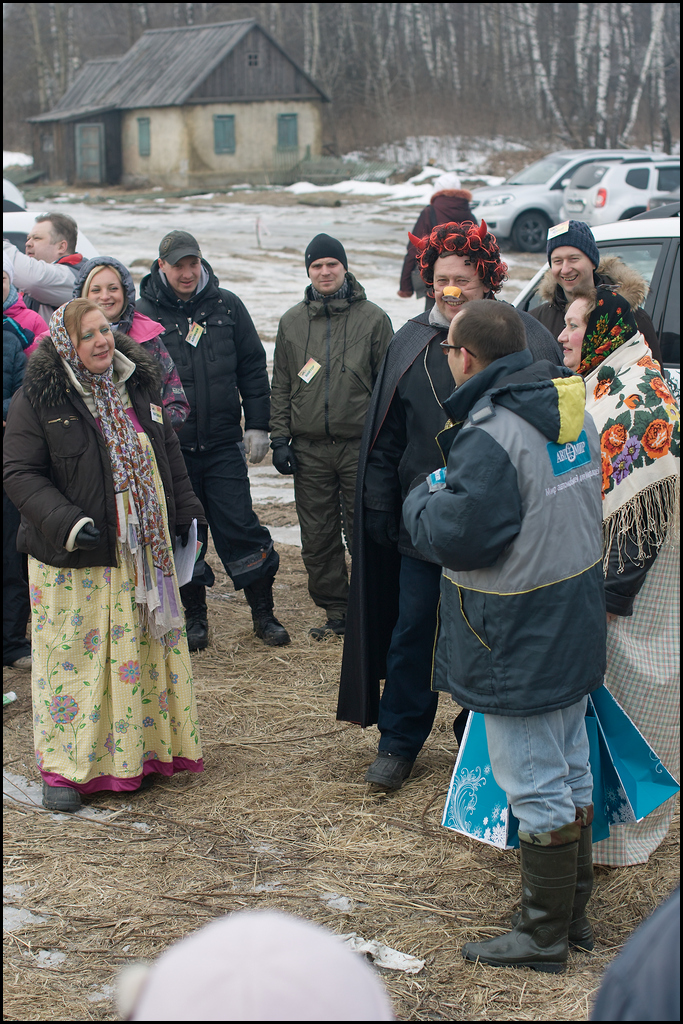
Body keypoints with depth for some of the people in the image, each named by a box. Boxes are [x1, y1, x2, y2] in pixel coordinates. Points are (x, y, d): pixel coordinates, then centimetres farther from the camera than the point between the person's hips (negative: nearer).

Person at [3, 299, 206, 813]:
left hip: (143, 553, 5)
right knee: (73, 655, 0)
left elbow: (169, 452, 18)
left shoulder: (139, 385, 8)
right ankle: (65, 768, 11)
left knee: (143, 650, 11)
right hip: (73, 561, -5)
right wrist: (65, 523, -23)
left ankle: (140, 754, 25)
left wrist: (185, 514, 15)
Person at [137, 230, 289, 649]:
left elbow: (253, 368, 9)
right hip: (168, 446, 0)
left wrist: (257, 425, 4)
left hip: (223, 443, 1)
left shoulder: (227, 306, 4)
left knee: (240, 526, 0)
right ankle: (194, 616, 21)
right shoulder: (143, 313, -1)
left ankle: (263, 611, 12)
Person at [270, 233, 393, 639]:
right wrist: (279, 438, 5)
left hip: (360, 446, -3)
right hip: (309, 449, 3)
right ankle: (336, 611, 17)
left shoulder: (373, 318, 2)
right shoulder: (292, 321, 11)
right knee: (318, 538, 6)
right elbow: (281, 387, 13)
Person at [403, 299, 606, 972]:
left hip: (520, 640, -9)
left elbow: (457, 537, -25)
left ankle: (543, 935, 14)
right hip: (575, 629, 9)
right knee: (571, 771, 19)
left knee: (537, 788, 2)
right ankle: (571, 904, 34)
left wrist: (423, 498, -4)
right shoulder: (573, 411, 5)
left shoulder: (490, 436, -24)